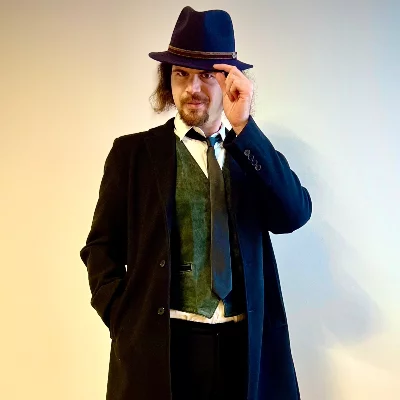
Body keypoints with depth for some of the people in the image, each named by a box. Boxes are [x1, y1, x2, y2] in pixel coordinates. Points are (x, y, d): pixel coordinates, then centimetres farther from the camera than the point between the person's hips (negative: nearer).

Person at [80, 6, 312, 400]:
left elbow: (294, 215, -10)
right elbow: (101, 247, 4)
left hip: (247, 346, 2)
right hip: (158, 345, -1)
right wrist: (125, 323, -9)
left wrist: (243, 126, -15)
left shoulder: (253, 152, 7)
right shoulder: (133, 151, 3)